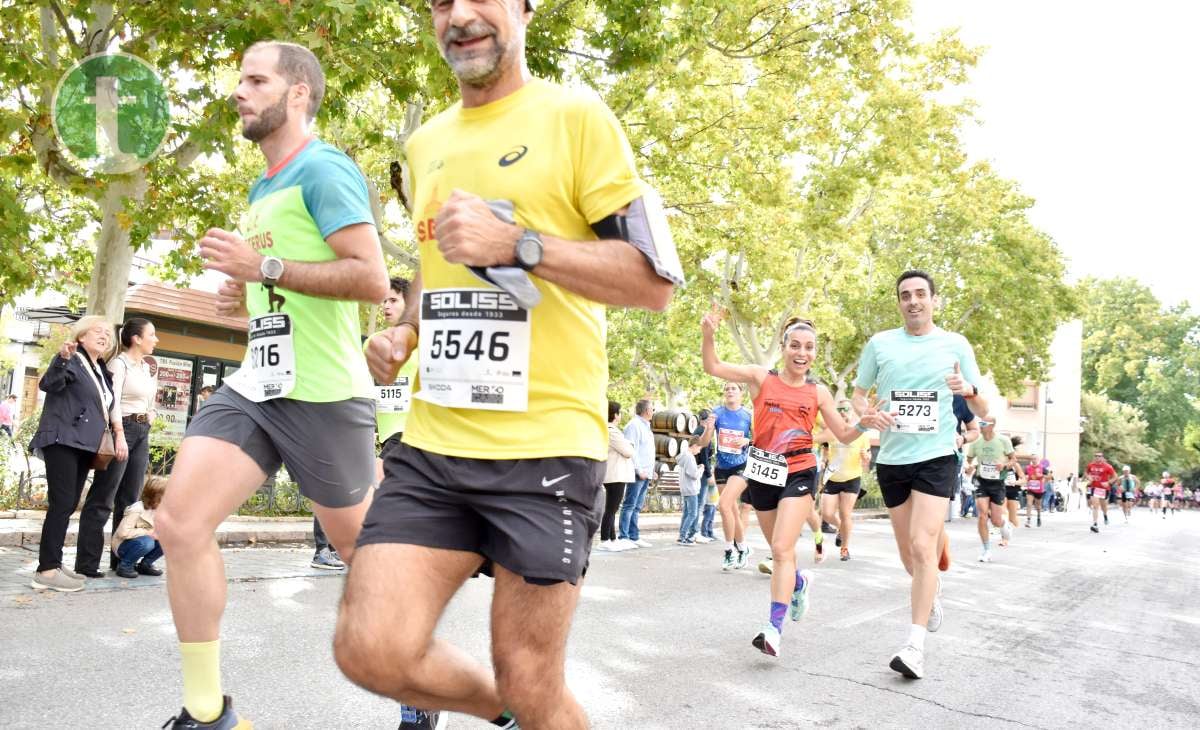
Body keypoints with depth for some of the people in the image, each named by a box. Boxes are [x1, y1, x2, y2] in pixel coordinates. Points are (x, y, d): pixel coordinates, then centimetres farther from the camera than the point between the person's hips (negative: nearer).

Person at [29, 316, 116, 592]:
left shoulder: (101, 372, 20)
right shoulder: (72, 360, -3)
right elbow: (48, 384, -20)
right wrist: (63, 359, -36)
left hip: (84, 445, 8)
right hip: (63, 440, -8)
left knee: (69, 505, 9)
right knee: (62, 503, -13)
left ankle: (54, 562, 15)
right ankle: (46, 571, -14)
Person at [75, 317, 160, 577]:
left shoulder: (146, 367, 16)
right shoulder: (119, 364, -7)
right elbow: (113, 402, -16)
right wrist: (120, 436, -24)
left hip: (143, 432, 8)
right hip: (122, 429, -8)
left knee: (130, 499, 9)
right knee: (102, 499, -7)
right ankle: (86, 563, -5)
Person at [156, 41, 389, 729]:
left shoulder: (323, 169, -9)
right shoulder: (266, 187, 19)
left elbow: (371, 278, -20)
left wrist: (264, 267, -20)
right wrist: (247, 294, 12)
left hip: (322, 392, -8)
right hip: (256, 382, 8)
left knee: (364, 547, 5)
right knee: (180, 520, -6)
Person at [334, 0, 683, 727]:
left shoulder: (575, 116, -3)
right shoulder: (425, 143, 17)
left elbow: (657, 278, -8)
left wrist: (517, 244, -19)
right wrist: (405, 332, 11)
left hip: (545, 448, -5)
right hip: (433, 444, 6)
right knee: (371, 651, -2)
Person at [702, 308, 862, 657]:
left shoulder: (818, 392, 2)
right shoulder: (762, 377, -1)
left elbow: (844, 434, 9)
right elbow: (713, 367, -5)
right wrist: (707, 335, -22)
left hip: (798, 473, -2)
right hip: (762, 471, 2)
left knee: (782, 549, -15)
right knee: (778, 549, 17)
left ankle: (774, 629, -13)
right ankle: (800, 581, 50)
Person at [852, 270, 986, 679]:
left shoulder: (956, 345, 0)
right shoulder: (879, 344, 3)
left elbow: (983, 411, 4)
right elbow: (858, 392, 12)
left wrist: (969, 391, -19)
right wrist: (865, 413, -11)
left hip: (936, 458, -3)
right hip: (891, 459, 3)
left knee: (923, 546, -16)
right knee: (908, 553, 14)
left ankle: (915, 645, -13)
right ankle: (934, 591, 46)